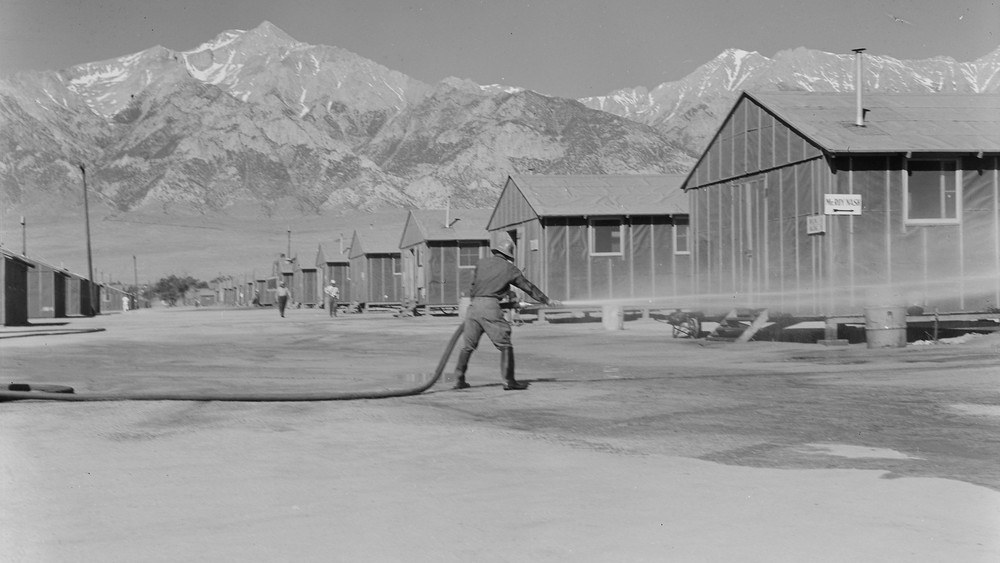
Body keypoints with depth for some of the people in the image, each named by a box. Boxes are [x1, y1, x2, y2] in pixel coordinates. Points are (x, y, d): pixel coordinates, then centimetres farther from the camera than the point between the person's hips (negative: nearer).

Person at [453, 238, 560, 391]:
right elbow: (528, 287, 18)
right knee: (505, 345, 2)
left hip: (474, 305, 4)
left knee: (468, 345, 12)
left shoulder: (482, 263, 15)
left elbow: (474, 284, 18)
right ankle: (508, 381, -2)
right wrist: (547, 300, 29)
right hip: (490, 306, -4)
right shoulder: (509, 268, 9)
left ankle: (459, 379, 12)